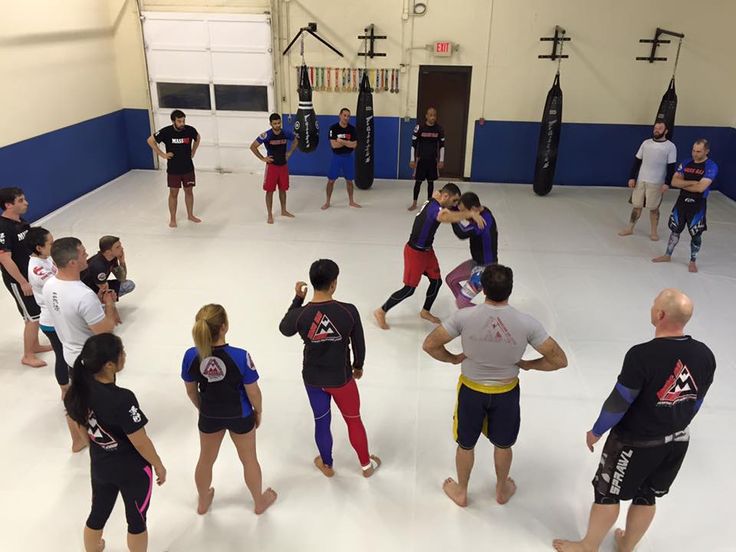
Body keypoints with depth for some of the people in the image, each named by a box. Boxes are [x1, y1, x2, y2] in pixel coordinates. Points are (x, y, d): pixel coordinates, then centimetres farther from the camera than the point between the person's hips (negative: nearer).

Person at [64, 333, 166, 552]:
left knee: (98, 514, 28)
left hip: (100, 466, 6)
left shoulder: (81, 387, -15)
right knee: (136, 520, 19)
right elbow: (141, 443, -23)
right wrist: (159, 466, -6)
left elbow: (82, 425, 3)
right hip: (132, 470, -6)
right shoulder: (122, 400, -35)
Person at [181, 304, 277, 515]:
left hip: (209, 417, 2)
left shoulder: (191, 356, -21)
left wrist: (203, 409, 14)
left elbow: (191, 391, -5)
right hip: (240, 416, -2)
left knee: (205, 460, 27)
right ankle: (260, 501, 45)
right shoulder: (240, 356, -31)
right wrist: (258, 411, 2)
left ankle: (203, 502, 51)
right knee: (249, 459, 22)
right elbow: (253, 392, -19)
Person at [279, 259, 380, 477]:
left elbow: (284, 329, 2)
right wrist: (358, 365, 11)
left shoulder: (300, 314, -22)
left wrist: (297, 299, 5)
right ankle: (367, 465, 41)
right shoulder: (348, 311, -23)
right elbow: (359, 344, -9)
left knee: (321, 422, 23)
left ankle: (327, 465, 45)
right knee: (354, 420, 21)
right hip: (341, 377, -1)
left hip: (313, 379, 1)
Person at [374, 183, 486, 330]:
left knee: (436, 281, 15)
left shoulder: (434, 203, 0)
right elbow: (447, 217, -53)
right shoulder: (433, 208, -30)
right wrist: (471, 213, -61)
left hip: (427, 250, 10)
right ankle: (381, 311, 16)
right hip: (415, 253, -10)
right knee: (409, 289, 0)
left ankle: (425, 312, 36)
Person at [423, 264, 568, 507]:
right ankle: (502, 490, 50)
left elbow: (430, 345, -16)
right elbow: (559, 360, -15)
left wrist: (453, 358, 1)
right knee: (503, 445, 27)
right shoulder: (526, 323, -24)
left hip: (471, 390, 0)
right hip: (506, 393, 1)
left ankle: (461, 492, 45)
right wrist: (528, 364, 1)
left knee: (466, 445, 23)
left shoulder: (464, 317, -25)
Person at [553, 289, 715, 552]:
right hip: (677, 441, 6)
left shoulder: (642, 355, -30)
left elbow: (619, 402, -21)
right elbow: (695, 404, 3)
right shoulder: (705, 355, -10)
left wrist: (596, 432, -4)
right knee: (646, 498, 23)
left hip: (635, 443, -6)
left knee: (607, 496, 15)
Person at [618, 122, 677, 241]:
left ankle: (654, 232, 18)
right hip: (640, 180, 3)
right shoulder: (646, 143, 6)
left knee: (654, 208, 5)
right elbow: (637, 161, 8)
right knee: (637, 206, 10)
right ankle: (630, 229, 21)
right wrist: (632, 177, 2)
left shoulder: (670, 146, -4)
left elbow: (671, 167, -6)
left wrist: (667, 183, -14)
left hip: (656, 183, -3)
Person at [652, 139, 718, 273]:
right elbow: (674, 182, -5)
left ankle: (692, 261, 21)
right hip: (681, 202, 4)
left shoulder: (711, 167, -12)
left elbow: (700, 187, -22)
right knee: (675, 230, 14)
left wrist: (683, 184, -9)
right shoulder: (685, 163, 3)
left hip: (698, 205, -4)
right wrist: (691, 182, -17)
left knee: (696, 235, 6)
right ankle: (667, 255, 28)